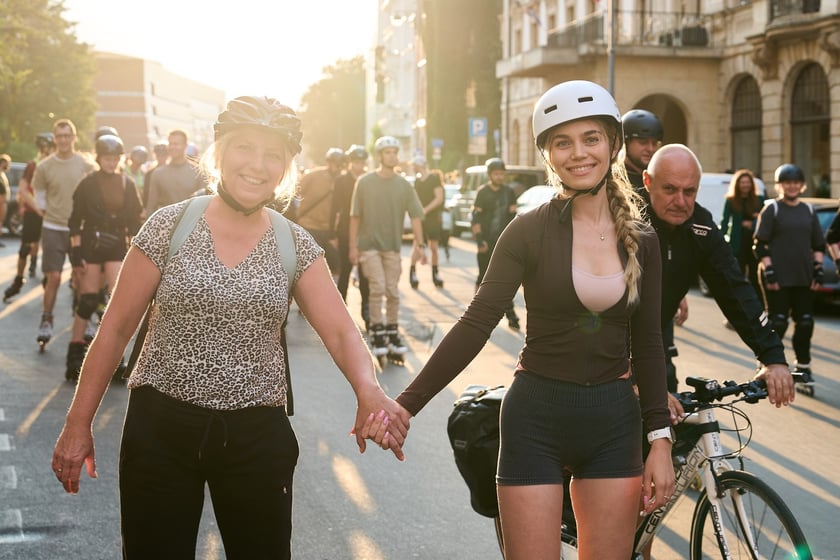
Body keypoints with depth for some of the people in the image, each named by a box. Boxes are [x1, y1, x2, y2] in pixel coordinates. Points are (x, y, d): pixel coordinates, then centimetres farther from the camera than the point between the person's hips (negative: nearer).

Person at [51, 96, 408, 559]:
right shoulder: (169, 226, -5)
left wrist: (369, 392, -28)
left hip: (257, 433, 2)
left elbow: (341, 332, -6)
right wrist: (78, 422, -1)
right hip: (160, 425, -1)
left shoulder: (296, 246, 1)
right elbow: (116, 329, 0)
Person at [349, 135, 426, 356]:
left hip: (393, 246, 2)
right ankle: (378, 334, -3)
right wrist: (353, 246, -4)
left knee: (392, 291, 6)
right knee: (377, 287, -12)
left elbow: (415, 215, 0)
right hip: (369, 244, -2)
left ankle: (393, 334, 16)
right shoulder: (364, 182, -3)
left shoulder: (403, 185, 2)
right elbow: (355, 216, -1)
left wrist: (419, 244, -9)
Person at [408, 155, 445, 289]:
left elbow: (439, 198, -12)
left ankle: (435, 274, 12)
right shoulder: (417, 181, 12)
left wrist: (426, 210, -19)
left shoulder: (434, 178, -5)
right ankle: (413, 273, -4)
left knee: (433, 248, 1)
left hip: (432, 217, -3)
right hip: (419, 218, 3)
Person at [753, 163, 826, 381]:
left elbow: (819, 244, 16)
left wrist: (818, 269, 6)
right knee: (777, 323, -3)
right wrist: (768, 271, -12)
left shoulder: (809, 210, 12)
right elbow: (760, 244, -6)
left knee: (805, 322, 6)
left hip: (804, 278, 5)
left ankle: (803, 365, 18)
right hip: (778, 278, -5)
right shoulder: (771, 209, -2)